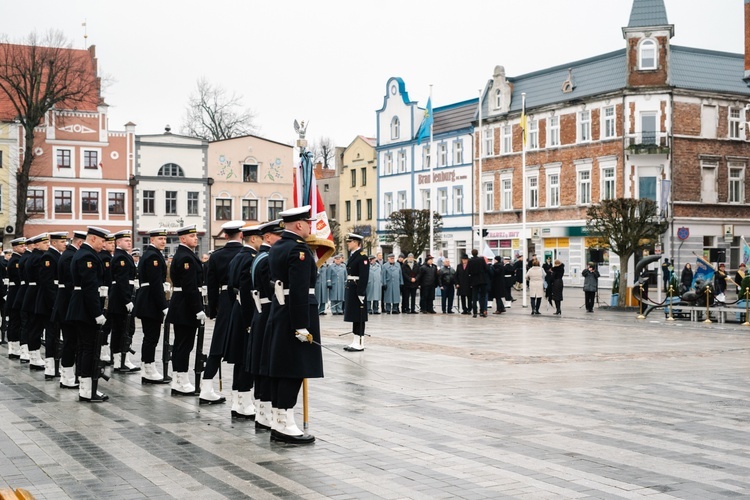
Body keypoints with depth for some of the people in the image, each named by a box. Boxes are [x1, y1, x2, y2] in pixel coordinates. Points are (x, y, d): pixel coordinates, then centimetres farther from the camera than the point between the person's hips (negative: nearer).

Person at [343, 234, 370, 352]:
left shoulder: (362, 257, -13)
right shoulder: (352, 256, 14)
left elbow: (364, 277, -18)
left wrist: (361, 293, -22)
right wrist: (348, 291, 13)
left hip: (357, 291, -9)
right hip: (351, 290, 9)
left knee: (359, 317, -4)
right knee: (354, 316, 12)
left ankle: (360, 343, 1)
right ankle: (356, 341, 19)